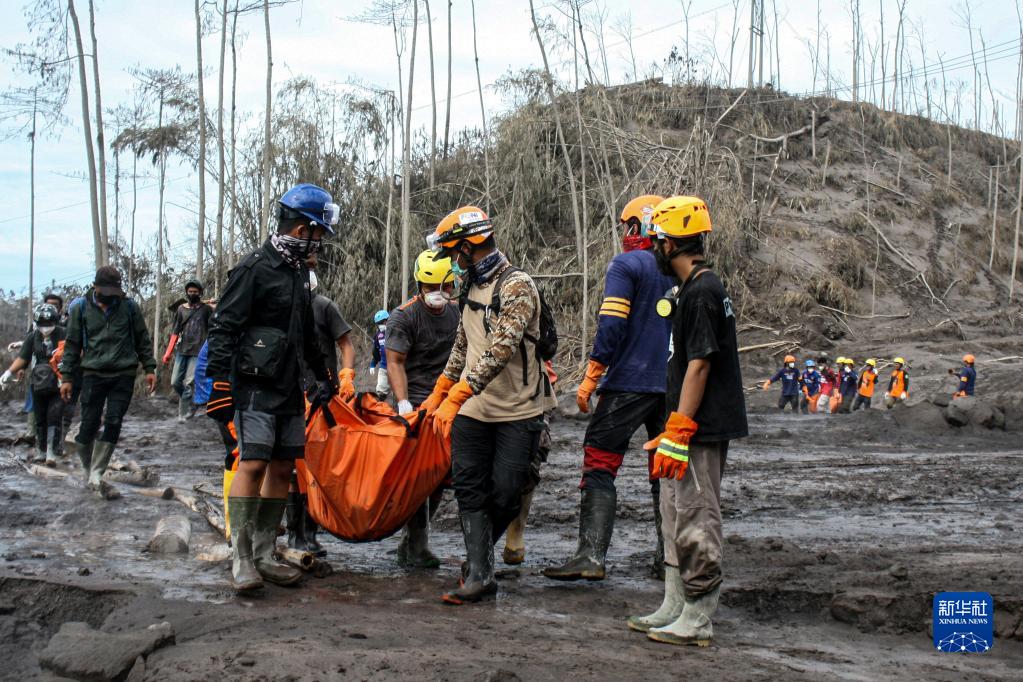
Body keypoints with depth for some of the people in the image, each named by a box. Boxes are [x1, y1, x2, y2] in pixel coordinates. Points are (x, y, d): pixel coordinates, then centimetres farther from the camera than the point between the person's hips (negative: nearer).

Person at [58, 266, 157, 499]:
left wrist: (149, 369, 6)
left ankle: (96, 475, -2)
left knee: (113, 423, -7)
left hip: (124, 375, 1)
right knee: (89, 425, -3)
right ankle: (88, 470, 16)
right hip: (93, 374, 0)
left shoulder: (129, 307, 5)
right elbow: (72, 344, 7)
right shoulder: (80, 308, 4)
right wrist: (66, 377, 4)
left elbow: (143, 340, 12)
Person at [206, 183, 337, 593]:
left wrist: (323, 375, 31)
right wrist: (220, 382, -19)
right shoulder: (254, 269, -9)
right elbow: (223, 329, -13)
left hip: (290, 389, 9)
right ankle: (241, 558, -10)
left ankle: (264, 555, 13)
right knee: (253, 463, -14)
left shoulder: (299, 273, 18)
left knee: (282, 468, 6)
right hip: (255, 386, -8)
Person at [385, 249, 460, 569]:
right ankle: (417, 549, -1)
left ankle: (409, 542, 20)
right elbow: (394, 363, -11)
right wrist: (403, 403, -22)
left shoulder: (457, 314, 11)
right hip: (416, 405, -6)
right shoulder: (404, 317, -8)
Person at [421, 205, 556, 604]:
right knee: (469, 491, 1)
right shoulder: (472, 288, 12)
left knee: (504, 495, -2)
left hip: (517, 412, -7)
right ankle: (479, 575, 4)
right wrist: (437, 395, 24)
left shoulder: (517, 287, -16)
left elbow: (499, 351, -26)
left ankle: (480, 552, 23)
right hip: (472, 410, 7)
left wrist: (454, 398, -30)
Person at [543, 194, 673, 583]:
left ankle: (591, 555, -10)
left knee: (599, 467, -3)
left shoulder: (626, 265, -6)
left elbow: (612, 325, -15)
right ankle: (670, 556, 15)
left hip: (628, 384, -6)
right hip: (675, 387, 6)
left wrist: (591, 378, -12)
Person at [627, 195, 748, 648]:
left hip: (701, 428, -11)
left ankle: (697, 621, 3)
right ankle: (675, 608, 25)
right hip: (695, 426, 11)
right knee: (675, 513, 16)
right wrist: (672, 431, 21)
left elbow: (698, 366, -21)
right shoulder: (698, 289, 16)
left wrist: (677, 433, -21)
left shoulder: (701, 292, -16)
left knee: (695, 518, -5)